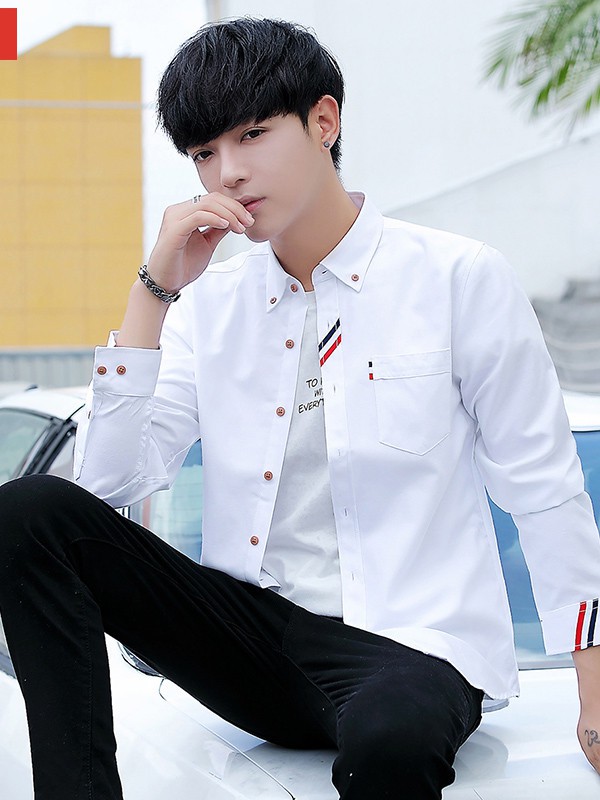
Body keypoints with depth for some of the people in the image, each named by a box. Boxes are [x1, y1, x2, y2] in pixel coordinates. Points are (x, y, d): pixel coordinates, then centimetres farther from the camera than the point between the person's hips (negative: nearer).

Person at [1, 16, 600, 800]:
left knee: (388, 737, -43)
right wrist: (155, 289, -6)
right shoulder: (211, 301, 10)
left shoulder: (460, 279, -2)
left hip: (409, 644, -5)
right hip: (253, 631, 6)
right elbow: (108, 484, 0)